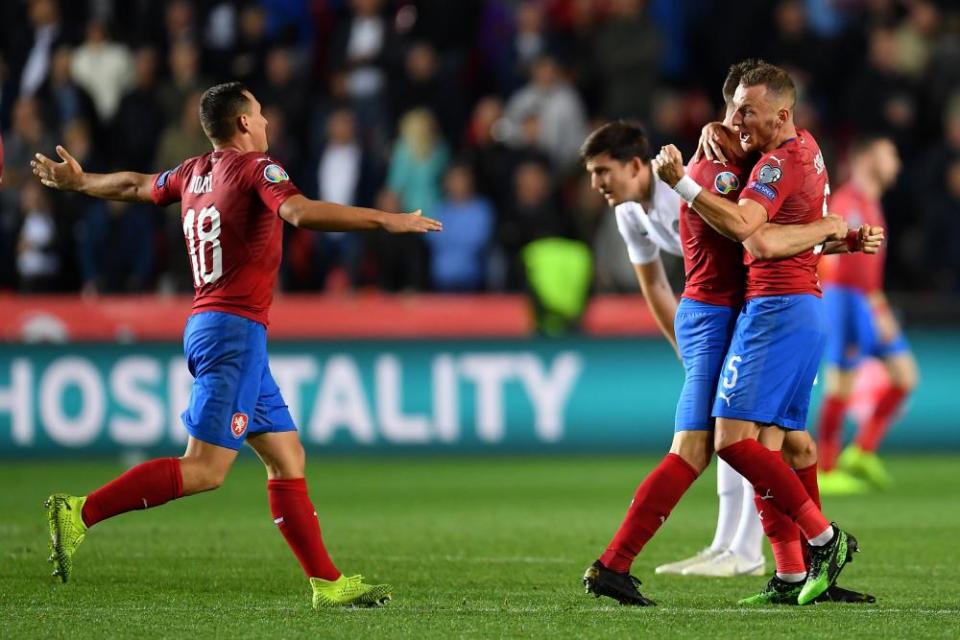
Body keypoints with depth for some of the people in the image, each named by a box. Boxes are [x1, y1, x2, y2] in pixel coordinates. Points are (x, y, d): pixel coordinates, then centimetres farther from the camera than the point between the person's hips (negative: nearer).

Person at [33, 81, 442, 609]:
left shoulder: (193, 173, 14)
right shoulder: (255, 168, -9)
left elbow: (135, 186, 31)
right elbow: (300, 213, -27)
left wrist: (78, 182, 51)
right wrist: (385, 221, -27)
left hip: (208, 325, 10)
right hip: (234, 331, -10)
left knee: (286, 457, 8)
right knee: (205, 469, -13)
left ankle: (327, 583, 6)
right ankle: (80, 513, -15)